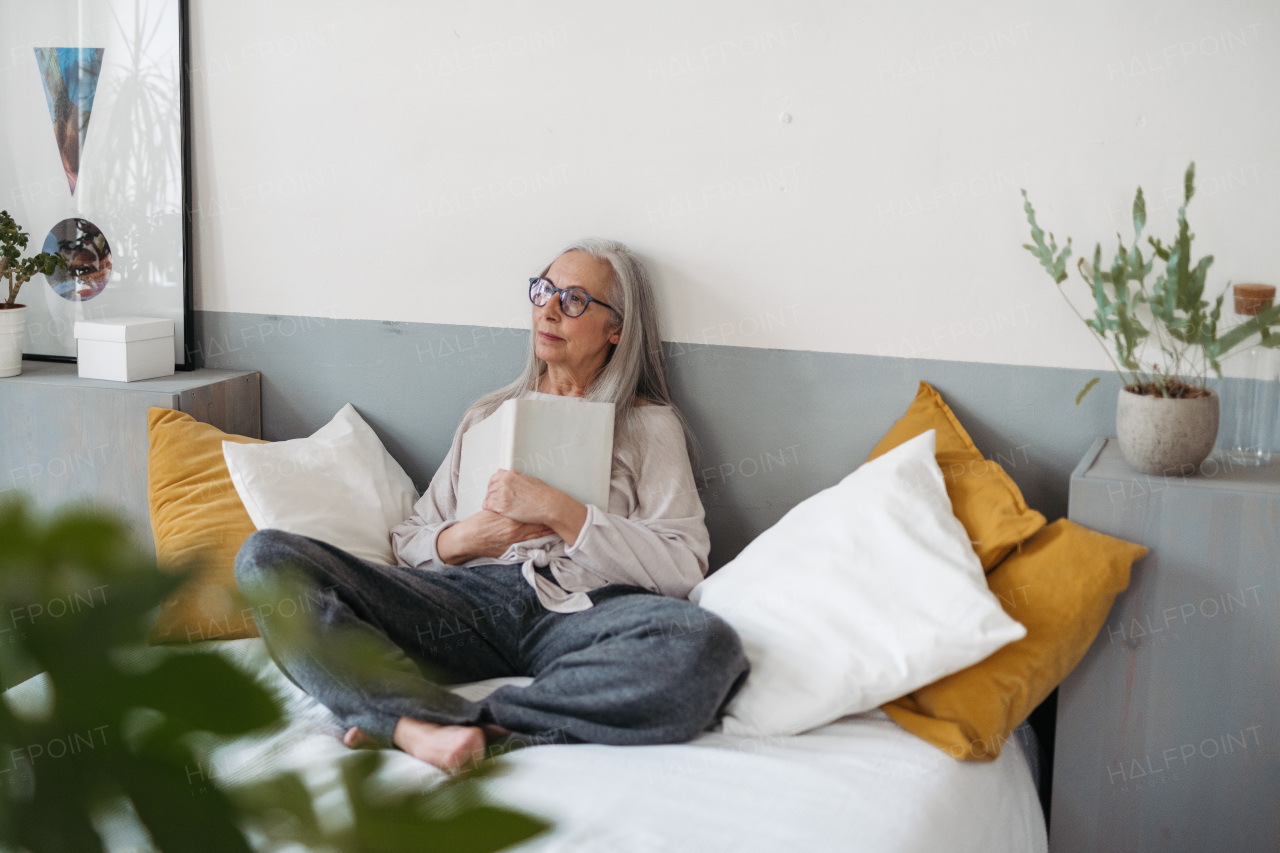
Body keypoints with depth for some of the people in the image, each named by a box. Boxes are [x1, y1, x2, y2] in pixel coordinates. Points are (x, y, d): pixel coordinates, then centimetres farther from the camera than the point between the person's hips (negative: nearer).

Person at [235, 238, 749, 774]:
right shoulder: (489, 414, 27)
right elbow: (410, 537, 24)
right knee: (267, 556, -17)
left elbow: (683, 567, 1)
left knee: (705, 644, -39)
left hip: (581, 609, -3)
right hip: (469, 597, 3)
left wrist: (557, 511, -6)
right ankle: (423, 729, -37)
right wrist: (461, 539, 1)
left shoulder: (650, 425, 16)